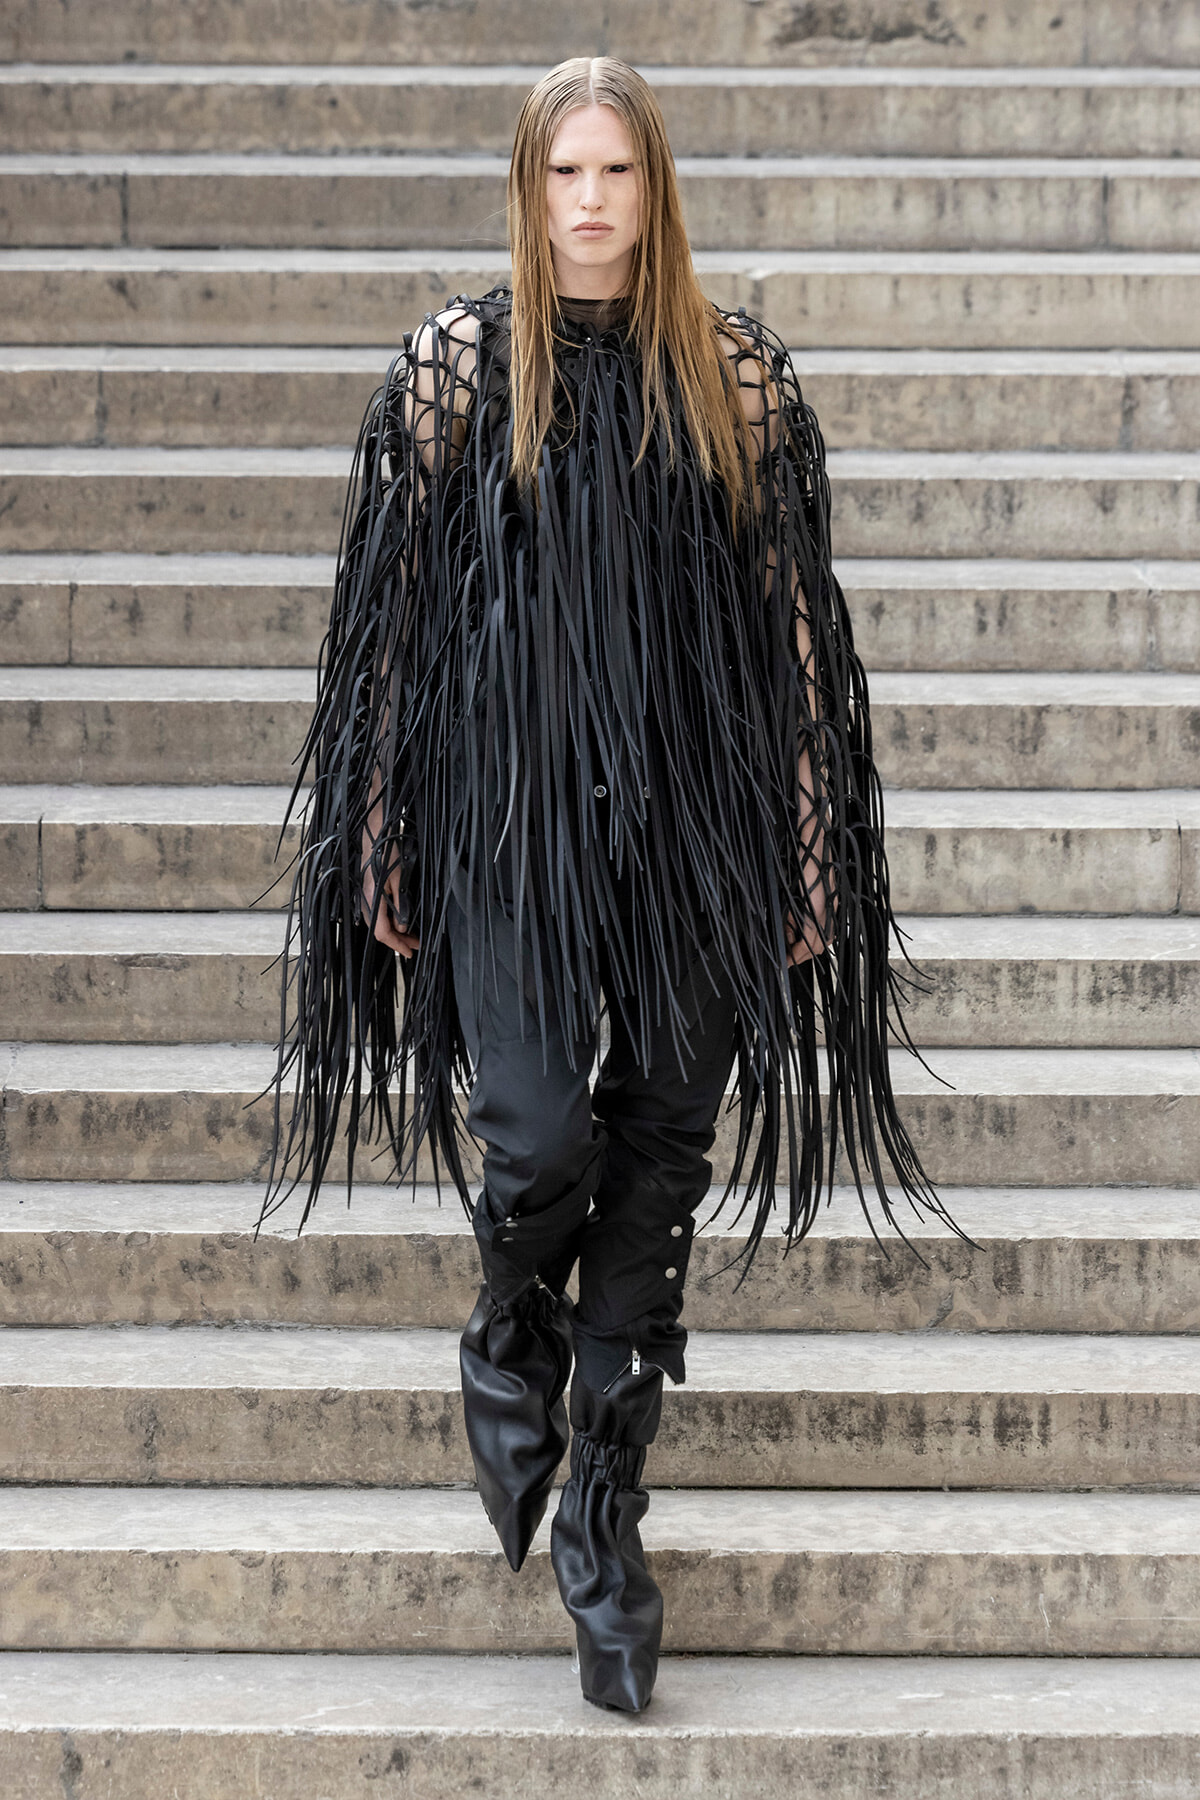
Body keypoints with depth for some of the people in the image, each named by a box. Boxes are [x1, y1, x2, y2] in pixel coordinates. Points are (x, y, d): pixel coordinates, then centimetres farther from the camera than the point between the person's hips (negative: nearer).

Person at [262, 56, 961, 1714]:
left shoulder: (737, 373, 6)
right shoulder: (456, 362, 3)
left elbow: (795, 619, 7)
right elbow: (392, 611, 4)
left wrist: (814, 853, 3)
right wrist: (384, 841, 1)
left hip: (695, 817, 2)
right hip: (510, 812, -1)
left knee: (657, 1171, 4)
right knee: (541, 1142, -11)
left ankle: (605, 1518, 17)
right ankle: (512, 1349, 26)